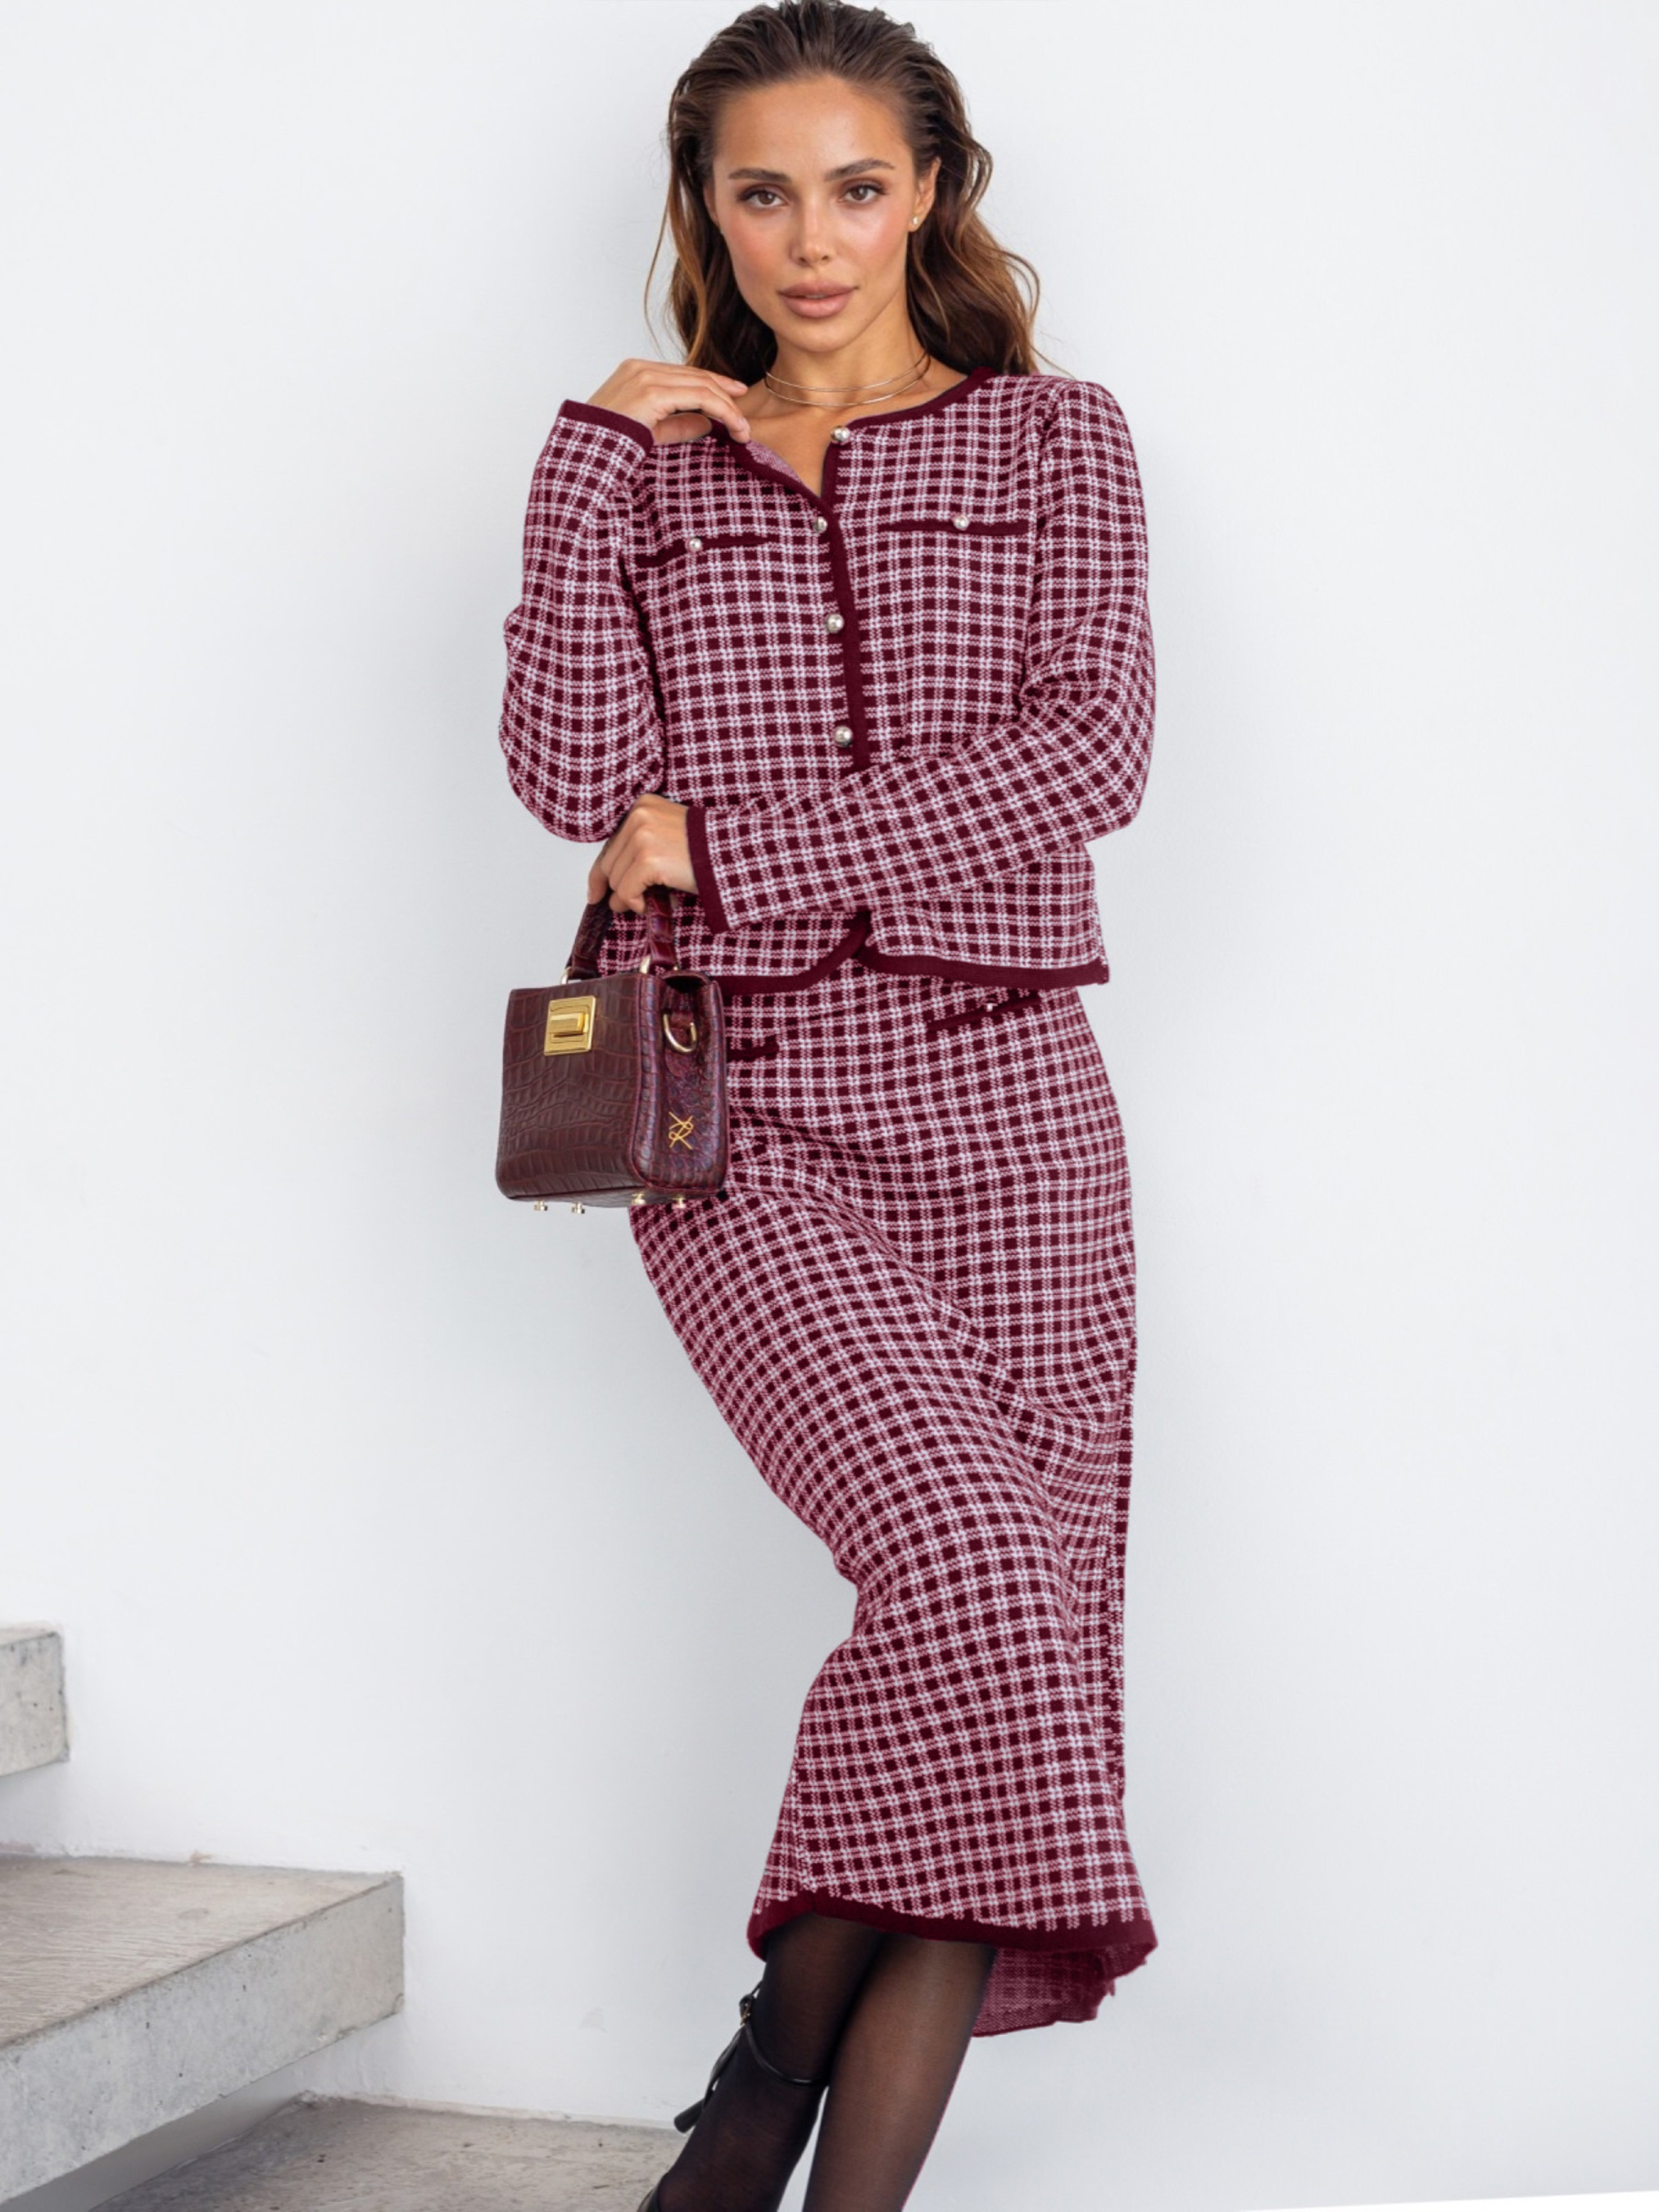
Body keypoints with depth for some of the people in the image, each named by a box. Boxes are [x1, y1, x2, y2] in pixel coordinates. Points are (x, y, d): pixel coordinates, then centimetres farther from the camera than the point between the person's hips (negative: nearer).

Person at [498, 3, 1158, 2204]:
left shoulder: (1054, 439, 12)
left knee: (1011, 1650, -5)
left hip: (1000, 1096, 2)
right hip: (741, 1110, -2)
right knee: (972, 1573, -22)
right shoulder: (647, 463, 14)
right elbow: (570, 770, -2)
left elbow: (1091, 754, -4)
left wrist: (728, 838, -8)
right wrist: (597, 453, -2)